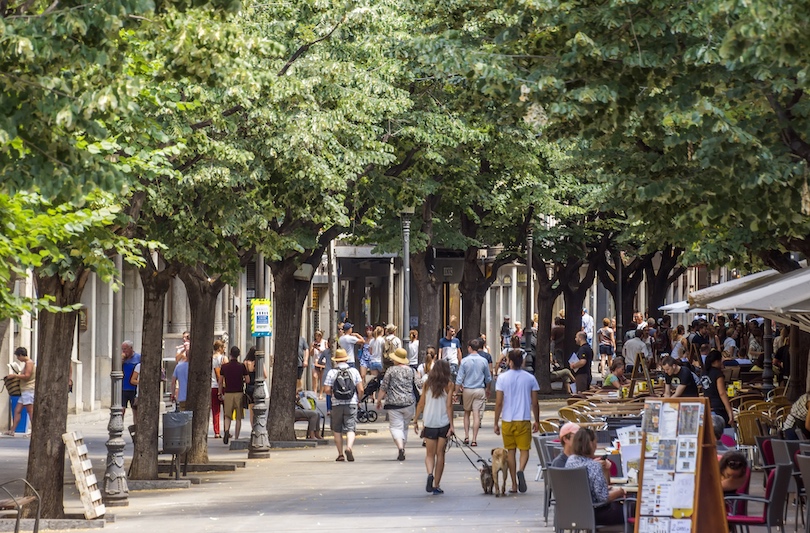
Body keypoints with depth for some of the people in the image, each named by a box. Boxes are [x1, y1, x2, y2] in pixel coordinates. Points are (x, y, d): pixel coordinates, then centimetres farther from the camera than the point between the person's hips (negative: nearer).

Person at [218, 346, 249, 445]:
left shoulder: (224, 367, 0)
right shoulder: (241, 366, -5)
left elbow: (220, 381, 3)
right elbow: (248, 380, -4)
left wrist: (220, 394, 13)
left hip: (228, 393, 1)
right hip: (239, 393, -1)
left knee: (227, 416, 8)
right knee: (238, 417, 7)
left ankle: (227, 430, -20)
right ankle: (236, 437, 5)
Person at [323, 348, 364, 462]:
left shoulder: (332, 372, -2)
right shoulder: (354, 371, 2)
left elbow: (327, 390, -7)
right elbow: (361, 390, -2)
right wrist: (358, 397, 18)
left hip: (337, 404, 0)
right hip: (351, 404, 0)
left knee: (337, 430, 11)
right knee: (350, 429, -1)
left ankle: (340, 454, 9)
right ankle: (349, 447, -26)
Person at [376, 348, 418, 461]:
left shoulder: (391, 370, -2)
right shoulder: (412, 371, 7)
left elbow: (383, 388, -1)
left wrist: (379, 400, 11)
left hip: (394, 403, -3)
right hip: (409, 403, 3)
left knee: (396, 426, -5)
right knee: (405, 427, 15)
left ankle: (400, 447, -28)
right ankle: (402, 449, 21)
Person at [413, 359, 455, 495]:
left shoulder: (428, 383, 2)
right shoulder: (448, 384, -3)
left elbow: (421, 404, 3)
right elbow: (449, 406, -8)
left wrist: (415, 421, 11)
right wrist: (451, 425, -7)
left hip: (429, 423, 1)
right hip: (443, 423, -1)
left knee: (430, 454, 10)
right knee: (440, 454, 7)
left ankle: (430, 474, -20)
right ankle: (436, 485, 6)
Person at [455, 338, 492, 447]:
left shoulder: (464, 361, -6)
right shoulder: (483, 361, -2)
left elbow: (459, 378, -7)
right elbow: (488, 378, 10)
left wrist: (457, 391, 0)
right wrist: (487, 389, 26)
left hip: (467, 390, 0)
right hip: (480, 390, 0)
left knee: (467, 413, 16)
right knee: (476, 414, -2)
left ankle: (466, 436, 12)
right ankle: (474, 439, -4)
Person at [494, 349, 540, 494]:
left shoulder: (503, 378, -4)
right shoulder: (530, 378, -1)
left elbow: (498, 403, -5)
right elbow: (535, 403, 2)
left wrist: (496, 423, 2)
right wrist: (537, 421, 14)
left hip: (507, 421, 0)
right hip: (524, 420, 0)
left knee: (511, 451, 10)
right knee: (524, 449, 5)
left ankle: (514, 484, 12)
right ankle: (520, 470, -26)